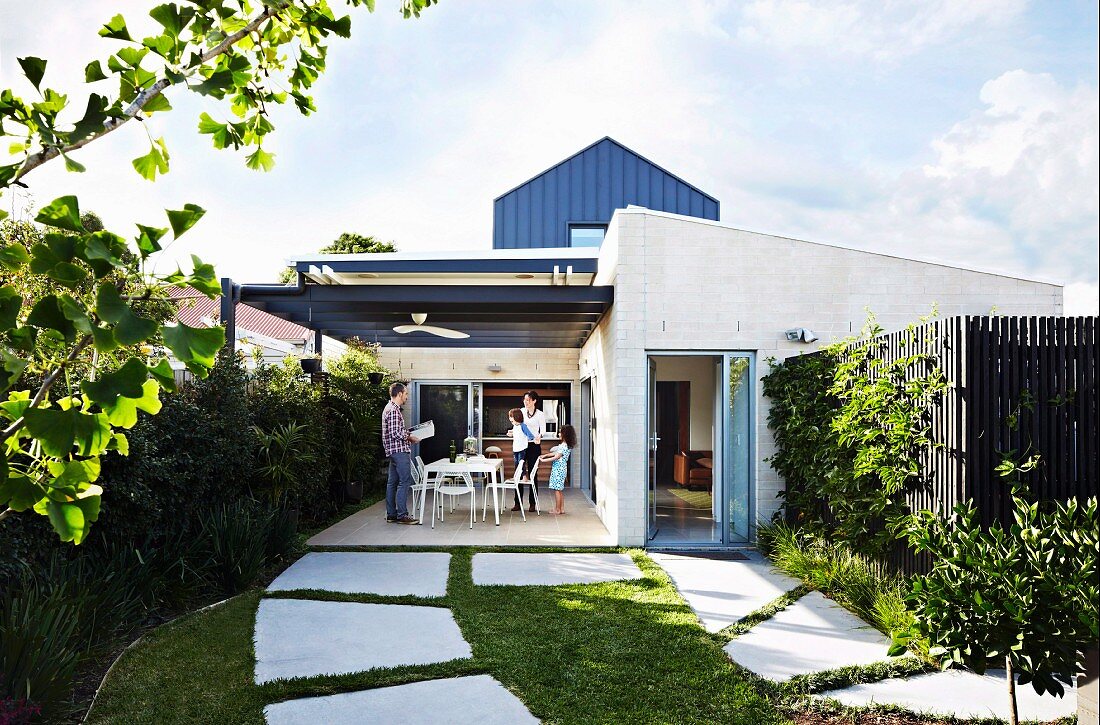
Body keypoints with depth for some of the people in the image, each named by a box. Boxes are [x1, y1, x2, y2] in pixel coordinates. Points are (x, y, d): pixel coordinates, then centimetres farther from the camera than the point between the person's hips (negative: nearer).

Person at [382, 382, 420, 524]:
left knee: (393, 482, 11)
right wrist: (410, 437, -9)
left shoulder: (390, 408, 17)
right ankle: (402, 515, -7)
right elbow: (396, 433, -22)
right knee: (404, 481, -8)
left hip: (394, 452, 11)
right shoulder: (394, 410, -16)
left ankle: (391, 515, 15)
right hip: (400, 450, -11)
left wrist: (407, 434, 14)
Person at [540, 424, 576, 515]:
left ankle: (557, 510, 2)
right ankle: (562, 509, 19)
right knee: (560, 489, 14)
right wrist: (545, 455, 13)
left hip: (558, 469, -10)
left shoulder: (564, 446, -20)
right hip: (562, 468, 10)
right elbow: (556, 453, 18)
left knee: (557, 489, -3)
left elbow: (556, 457, -20)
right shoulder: (566, 445, 10)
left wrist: (544, 460, -14)